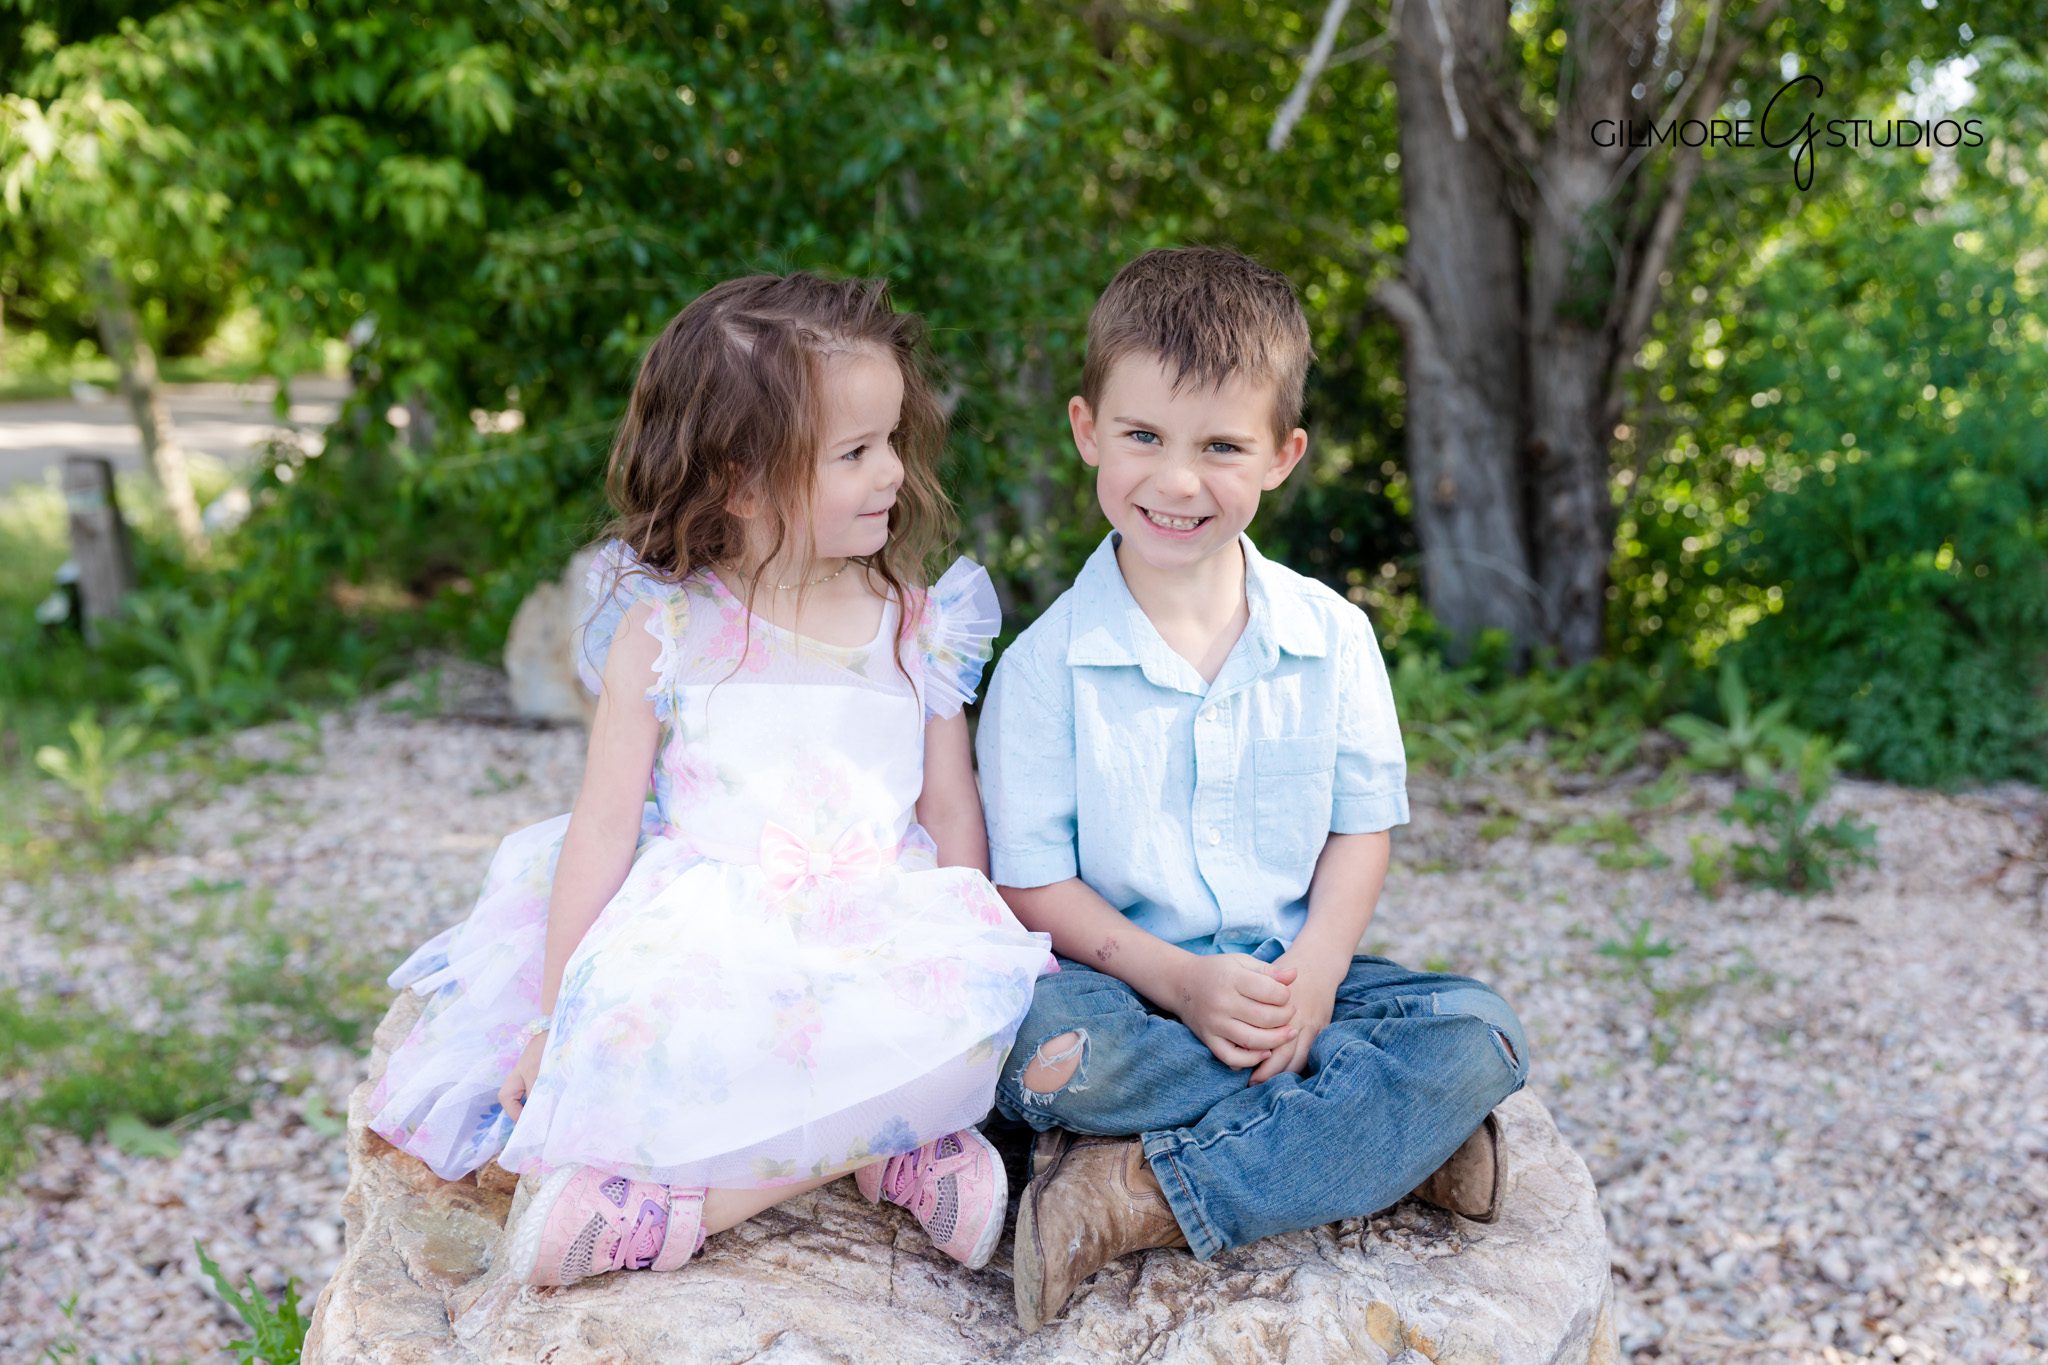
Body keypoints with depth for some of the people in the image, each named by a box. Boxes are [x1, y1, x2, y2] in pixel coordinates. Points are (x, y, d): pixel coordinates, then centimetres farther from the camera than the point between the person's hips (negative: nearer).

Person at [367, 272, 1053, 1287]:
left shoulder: (916, 627, 7)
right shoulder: (664, 631, 0)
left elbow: (953, 812, 9)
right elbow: (605, 824, -1)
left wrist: (961, 963, -3)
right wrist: (554, 1012, -3)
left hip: (877, 944, 2)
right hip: (702, 931, -1)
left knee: (963, 1017, -29)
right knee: (624, 1042, -31)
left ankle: (674, 1208, -19)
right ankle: (880, 1146, -15)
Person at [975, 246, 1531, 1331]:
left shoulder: (1332, 638, 1)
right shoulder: (1046, 665, -7)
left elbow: (1361, 831, 4)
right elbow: (1033, 885, -7)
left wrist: (1311, 976, -15)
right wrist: (1180, 981, -21)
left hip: (1292, 974, 3)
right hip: (1124, 977, -3)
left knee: (1480, 1033, -22)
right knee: (1048, 1044, -36)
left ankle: (1145, 1198, -26)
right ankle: (1390, 1133, -21)